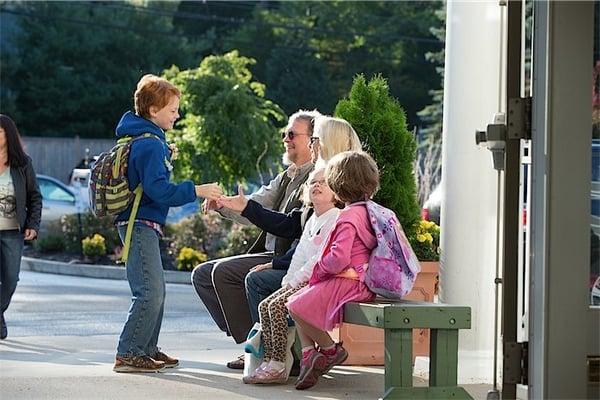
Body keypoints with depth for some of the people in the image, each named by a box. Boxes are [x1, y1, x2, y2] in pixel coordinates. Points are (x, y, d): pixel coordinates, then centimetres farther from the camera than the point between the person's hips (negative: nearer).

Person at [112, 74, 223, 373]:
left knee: (156, 290, 16)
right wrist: (196, 191, -21)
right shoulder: (150, 145, -17)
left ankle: (147, 350, 24)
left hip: (142, 225, 11)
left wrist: (163, 156, 17)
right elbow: (158, 189, -24)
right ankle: (128, 355, -10)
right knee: (150, 293, -12)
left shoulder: (139, 138, 14)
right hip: (141, 225, -11)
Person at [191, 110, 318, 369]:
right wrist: (222, 204, -10)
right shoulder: (286, 178, 19)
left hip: (291, 262, -10)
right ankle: (246, 338, 2)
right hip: (270, 255, 10)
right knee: (202, 274, 5)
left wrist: (275, 263, -22)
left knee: (224, 271, -23)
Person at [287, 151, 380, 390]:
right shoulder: (369, 210, 12)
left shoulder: (348, 216, -17)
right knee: (299, 301, 14)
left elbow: (339, 258, -26)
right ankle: (309, 355, 4)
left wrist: (320, 266, -6)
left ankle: (330, 350, 3)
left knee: (296, 307, -8)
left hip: (348, 281, -10)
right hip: (362, 279, 10)